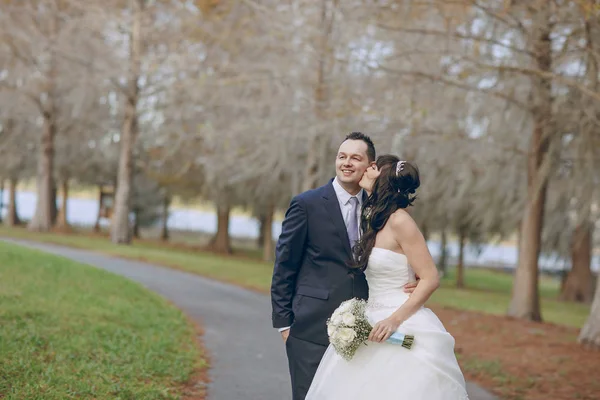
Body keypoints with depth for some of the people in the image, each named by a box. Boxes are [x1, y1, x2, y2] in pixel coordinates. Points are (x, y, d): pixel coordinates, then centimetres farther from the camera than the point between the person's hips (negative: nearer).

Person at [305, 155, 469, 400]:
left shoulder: (400, 221, -14)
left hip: (402, 327, -8)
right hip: (375, 323, 8)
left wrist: (395, 319, -21)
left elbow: (430, 279, -15)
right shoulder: (373, 221, 11)